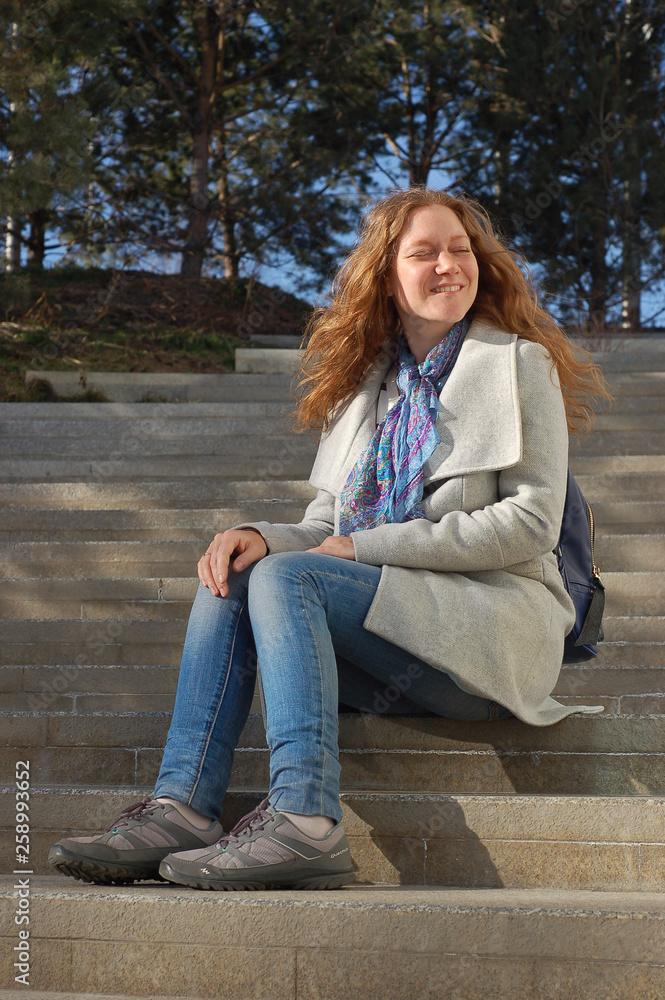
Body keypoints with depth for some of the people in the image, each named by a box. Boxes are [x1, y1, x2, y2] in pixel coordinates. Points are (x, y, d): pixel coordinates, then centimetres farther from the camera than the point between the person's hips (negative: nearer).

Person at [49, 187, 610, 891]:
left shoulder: (518, 364, 3)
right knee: (230, 579, -15)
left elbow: (530, 523, -8)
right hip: (389, 629, 6)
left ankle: (301, 821, -39)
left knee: (285, 577, -26)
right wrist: (263, 536, -9)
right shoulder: (366, 386, 20)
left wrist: (363, 547, -11)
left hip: (490, 630, -6)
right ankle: (182, 807, -29)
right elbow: (328, 525, 16)